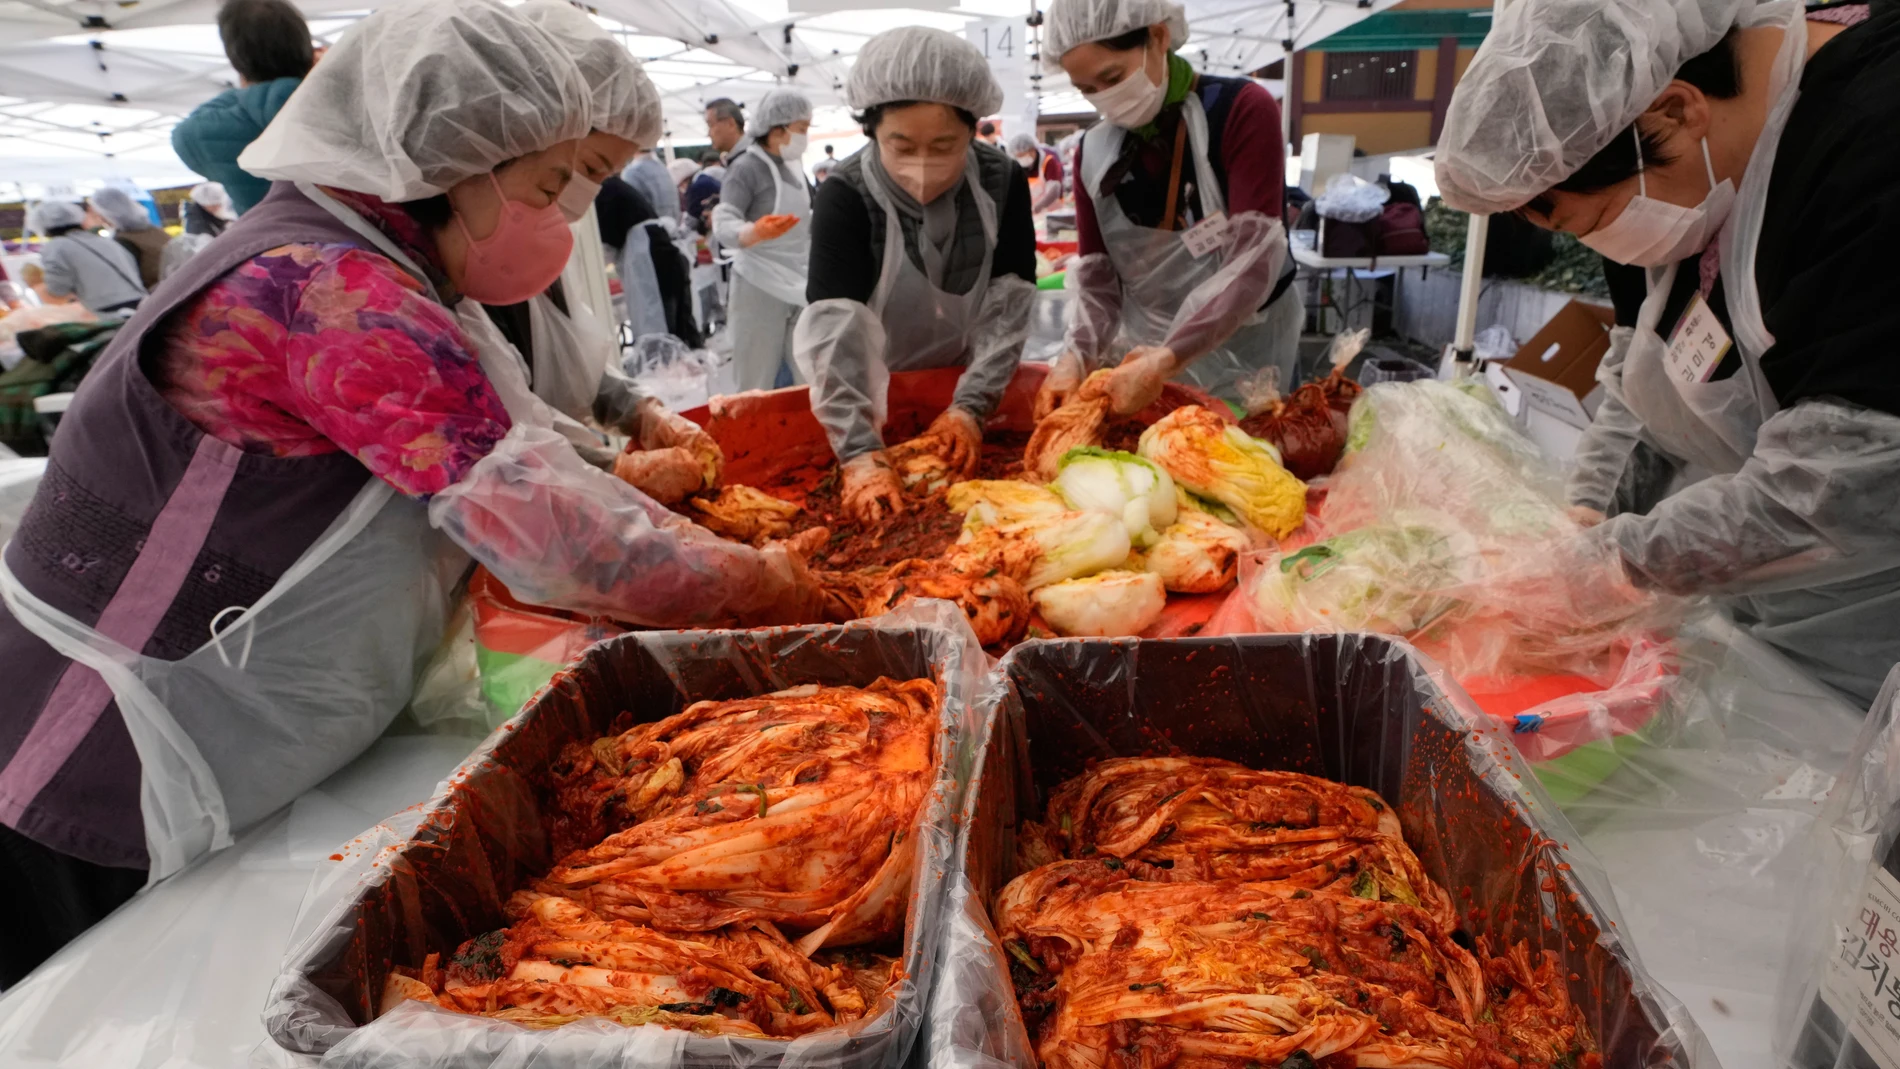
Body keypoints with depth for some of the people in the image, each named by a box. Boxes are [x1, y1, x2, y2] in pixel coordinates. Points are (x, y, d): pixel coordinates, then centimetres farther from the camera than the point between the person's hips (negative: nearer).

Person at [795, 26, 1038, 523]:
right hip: (878, 394, -2)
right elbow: (834, 335, -32)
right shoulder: (845, 196, -23)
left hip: (976, 388, 2)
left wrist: (971, 405, -24)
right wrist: (861, 453, -42)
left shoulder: (1004, 182, -14)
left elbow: (1010, 306, -13)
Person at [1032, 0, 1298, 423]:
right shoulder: (1094, 152, 0)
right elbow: (1098, 277, 0)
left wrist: (1167, 359, -32)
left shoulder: (1243, 111, -14)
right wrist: (1076, 356, -20)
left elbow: (1254, 262, -22)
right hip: (1146, 358, 4)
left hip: (1248, 356, -3)